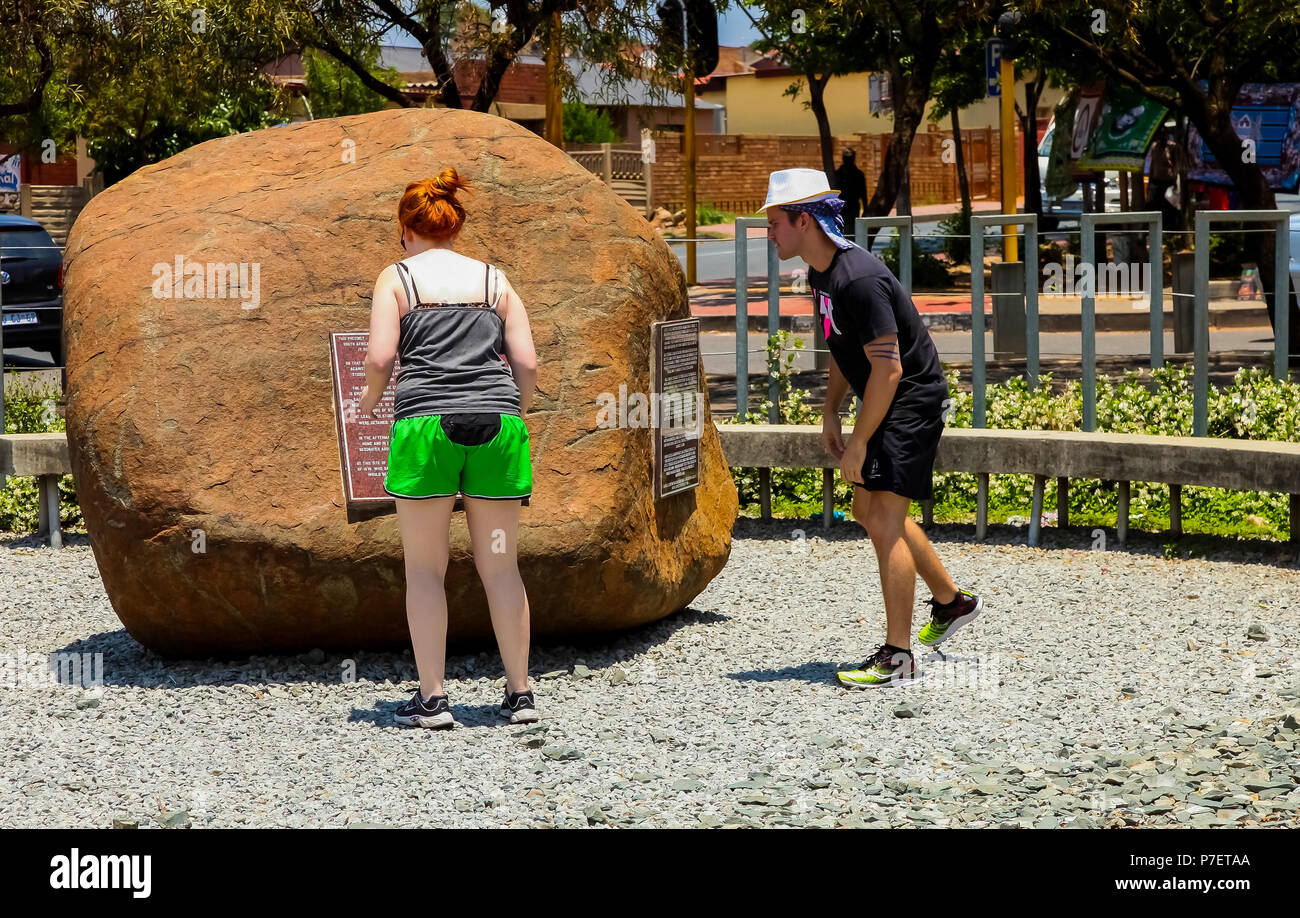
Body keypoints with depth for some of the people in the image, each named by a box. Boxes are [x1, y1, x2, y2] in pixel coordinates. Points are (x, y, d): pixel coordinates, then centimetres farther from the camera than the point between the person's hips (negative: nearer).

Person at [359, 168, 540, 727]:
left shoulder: (397, 278, 7)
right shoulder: (494, 280, 16)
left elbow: (380, 358, -3)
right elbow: (527, 364, 8)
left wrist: (370, 399, 16)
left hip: (425, 426, -3)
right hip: (496, 426, 3)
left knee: (424, 569, 4)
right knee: (500, 566, 9)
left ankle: (431, 698, 1)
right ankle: (520, 693, 10)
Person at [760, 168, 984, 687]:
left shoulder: (859, 280, -27)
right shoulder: (821, 274, 5)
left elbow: (887, 369, -27)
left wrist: (857, 446, -21)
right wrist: (830, 414, 15)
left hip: (912, 403, -11)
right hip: (886, 405, 11)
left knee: (884, 520, -13)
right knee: (868, 509, 19)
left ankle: (898, 658, -10)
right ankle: (952, 602, 35)